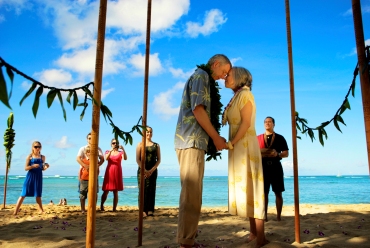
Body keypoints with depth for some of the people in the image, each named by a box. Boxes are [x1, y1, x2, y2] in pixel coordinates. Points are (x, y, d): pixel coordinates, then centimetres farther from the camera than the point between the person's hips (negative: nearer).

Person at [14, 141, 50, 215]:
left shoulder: (43, 157, 8)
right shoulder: (29, 156, -1)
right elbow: (26, 168, -4)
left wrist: (46, 167, -6)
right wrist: (33, 166, -21)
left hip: (38, 177, 3)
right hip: (30, 176, -2)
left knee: (38, 195, 7)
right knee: (23, 194, -5)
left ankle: (41, 211, 18)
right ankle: (15, 211, -2)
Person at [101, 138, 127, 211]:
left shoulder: (120, 152, 8)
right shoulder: (108, 152, 11)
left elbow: (125, 158, -13)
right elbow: (106, 158, -11)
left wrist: (123, 149, -26)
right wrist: (111, 150, -25)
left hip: (117, 172, 0)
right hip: (109, 172, 0)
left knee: (115, 192, 1)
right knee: (106, 191, 3)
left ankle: (114, 208, 5)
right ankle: (101, 205, 22)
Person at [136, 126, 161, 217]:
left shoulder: (156, 145, 10)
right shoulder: (140, 144, 6)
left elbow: (158, 160, 4)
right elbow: (137, 159, -2)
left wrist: (151, 170, -9)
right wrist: (145, 170, -12)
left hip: (153, 171, 2)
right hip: (142, 170, -2)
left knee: (151, 190, 0)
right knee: (143, 190, -5)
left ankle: (150, 210, 1)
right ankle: (143, 211, -5)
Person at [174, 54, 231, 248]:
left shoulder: (201, 78, 26)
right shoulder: (201, 75, -3)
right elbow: (197, 109, -15)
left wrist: (214, 137, 16)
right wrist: (216, 137, -9)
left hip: (192, 141, 10)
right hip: (192, 141, -10)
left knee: (191, 191, 11)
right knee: (191, 192, -10)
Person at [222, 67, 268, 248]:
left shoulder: (245, 94, -7)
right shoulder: (236, 97, 19)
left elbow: (246, 123, -16)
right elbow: (236, 125, 13)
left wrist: (231, 143, -17)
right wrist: (231, 144, 4)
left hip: (245, 146, -9)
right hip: (238, 148, 9)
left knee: (251, 188, -10)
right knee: (244, 189, 8)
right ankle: (253, 233, 15)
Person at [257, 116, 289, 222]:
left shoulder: (280, 138, 8)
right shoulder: (258, 138, 11)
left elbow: (286, 153, 4)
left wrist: (277, 154, -16)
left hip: (276, 167, -1)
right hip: (263, 167, 1)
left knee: (278, 192, 1)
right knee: (264, 192, 1)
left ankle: (278, 215, 9)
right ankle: (264, 215, 7)